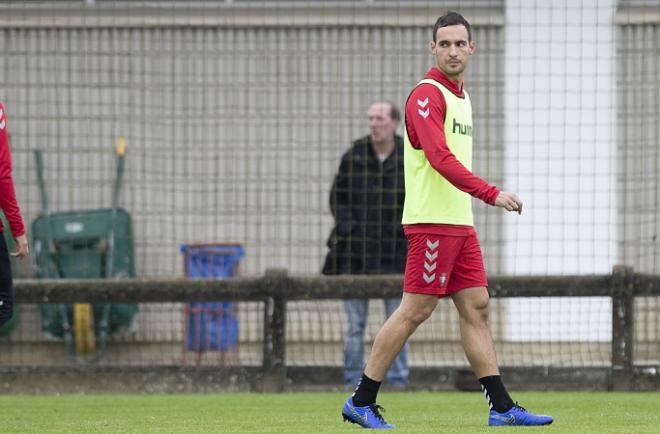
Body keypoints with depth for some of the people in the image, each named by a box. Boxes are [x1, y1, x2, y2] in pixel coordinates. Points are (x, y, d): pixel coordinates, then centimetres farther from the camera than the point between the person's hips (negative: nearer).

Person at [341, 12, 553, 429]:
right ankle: (362, 402, -1)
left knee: (476, 308, 6)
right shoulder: (427, 94, -12)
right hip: (432, 222, -9)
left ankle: (502, 408, 5)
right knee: (415, 310, -7)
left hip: (460, 223, 9)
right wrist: (492, 194, -29)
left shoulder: (462, 96, 17)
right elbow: (439, 158, -23)